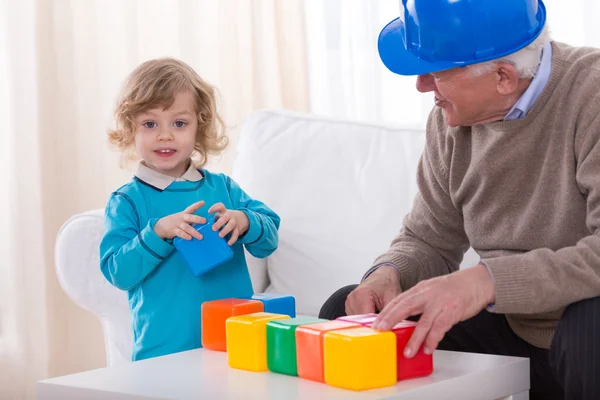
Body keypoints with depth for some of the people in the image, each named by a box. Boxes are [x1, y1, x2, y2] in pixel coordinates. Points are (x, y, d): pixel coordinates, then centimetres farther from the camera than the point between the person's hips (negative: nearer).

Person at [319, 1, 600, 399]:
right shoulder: (451, 117, 0)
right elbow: (429, 242, 8)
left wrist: (487, 280, -40)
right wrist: (388, 274, -15)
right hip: (511, 332, 6)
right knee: (344, 310, -2)